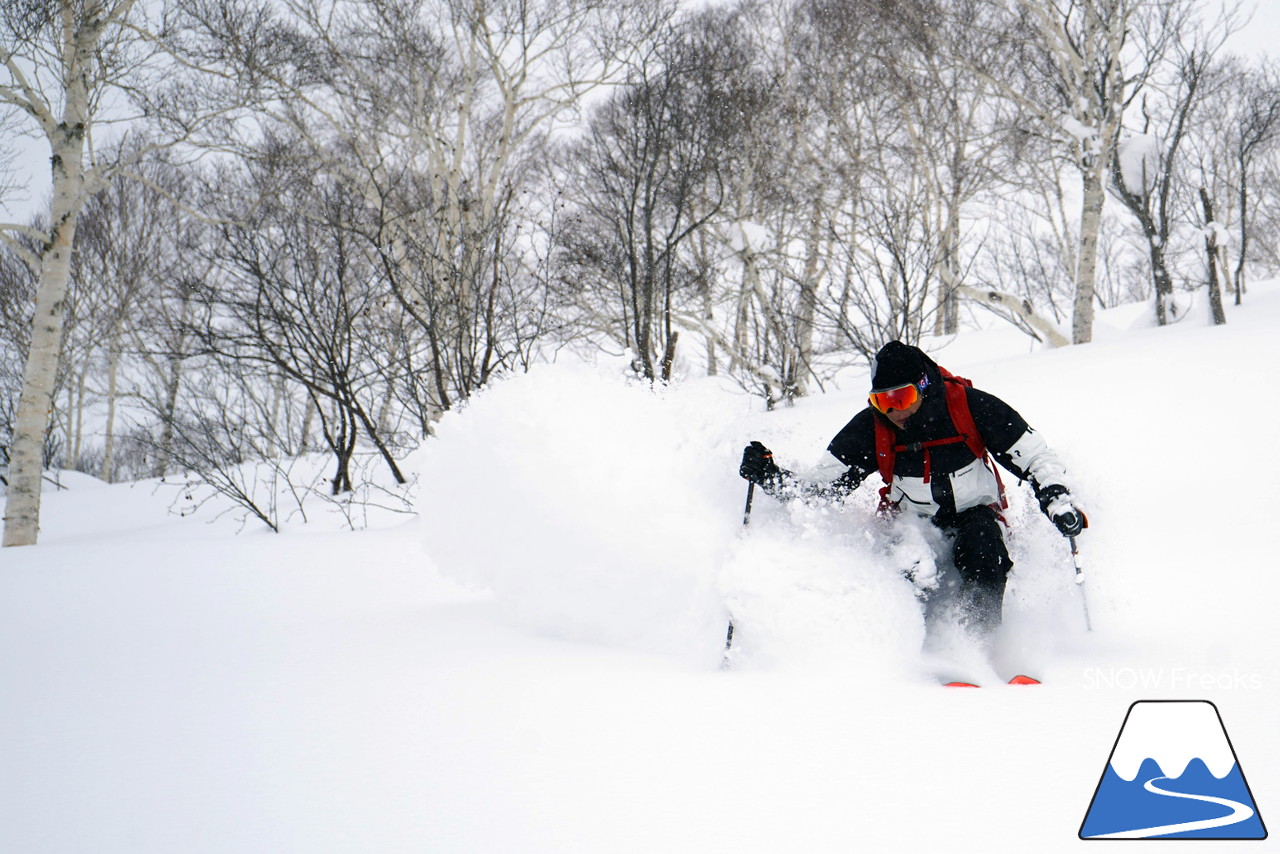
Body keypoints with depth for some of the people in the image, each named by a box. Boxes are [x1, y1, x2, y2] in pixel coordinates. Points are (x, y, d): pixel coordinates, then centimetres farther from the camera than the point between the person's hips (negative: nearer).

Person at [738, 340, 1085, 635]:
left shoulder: (970, 406, -18)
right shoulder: (871, 428, -13)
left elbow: (1035, 456, -9)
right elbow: (825, 484, -10)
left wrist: (1059, 501, -22)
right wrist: (770, 476, -25)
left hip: (974, 514, -1)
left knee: (980, 540, -33)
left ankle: (979, 639, -29)